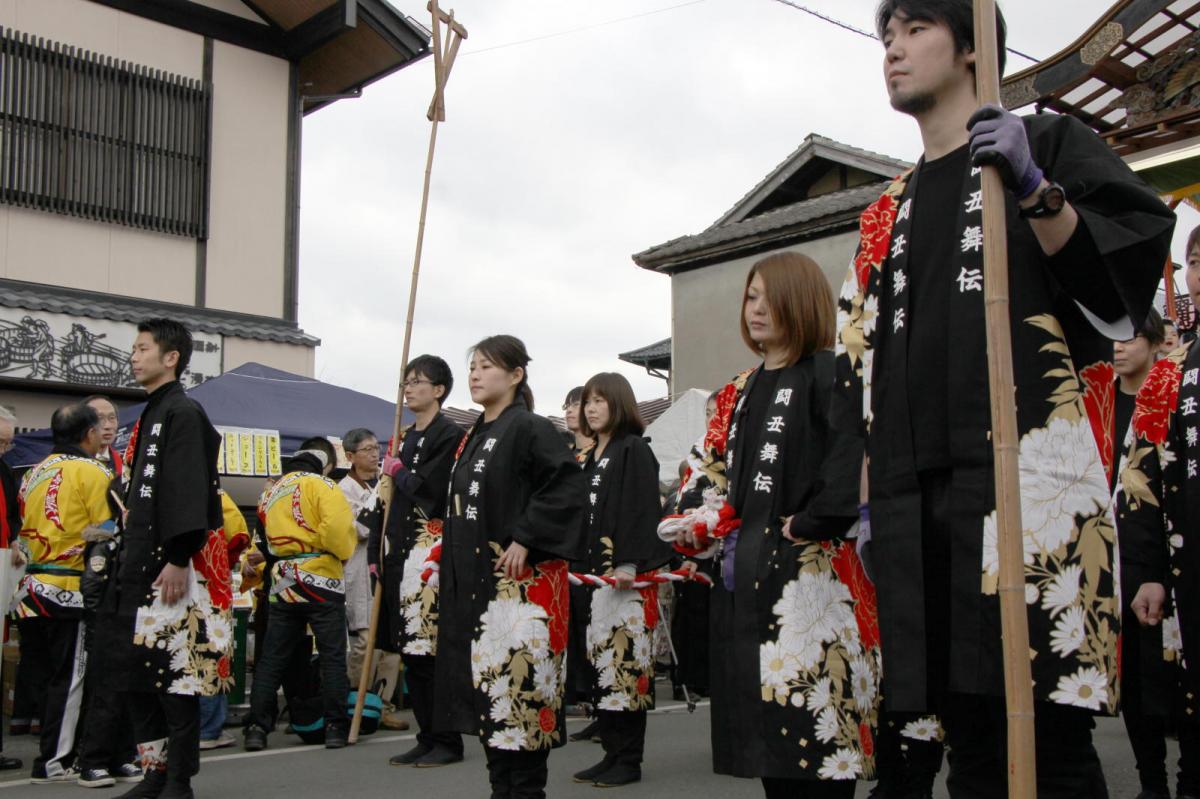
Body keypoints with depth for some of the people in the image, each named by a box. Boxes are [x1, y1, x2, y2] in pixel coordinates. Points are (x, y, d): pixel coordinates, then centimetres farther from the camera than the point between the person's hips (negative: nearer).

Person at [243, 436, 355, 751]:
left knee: (271, 659, 9)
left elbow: (268, 536, 17)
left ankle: (256, 728, 8)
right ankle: (336, 727, 2)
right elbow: (339, 527, -19)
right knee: (332, 657, 1)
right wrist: (345, 551, -3)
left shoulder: (273, 491, 18)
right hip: (321, 582, -6)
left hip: (282, 583, 6)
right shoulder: (321, 485, -6)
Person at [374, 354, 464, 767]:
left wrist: (397, 471, 0)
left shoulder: (450, 435, -6)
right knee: (409, 651, 9)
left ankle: (447, 741, 3)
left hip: (430, 551, -8)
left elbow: (430, 489, -17)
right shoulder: (404, 437, 19)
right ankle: (427, 737, 17)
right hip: (399, 552, 8)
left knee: (432, 651, -6)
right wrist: (377, 552, 15)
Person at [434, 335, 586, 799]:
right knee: (485, 688, 12)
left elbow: (568, 485, -21)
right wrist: (454, 560, 16)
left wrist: (525, 539, -22)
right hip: (472, 581, 9)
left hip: (520, 582, -9)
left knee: (517, 686, -6)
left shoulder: (529, 429, -9)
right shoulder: (472, 438, 16)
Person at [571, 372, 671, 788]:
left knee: (625, 661, -6)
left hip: (625, 573, -8)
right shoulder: (592, 457, 19)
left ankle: (629, 759, 1)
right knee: (601, 662, 8)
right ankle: (612, 751, 15)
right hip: (594, 569, 8)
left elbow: (641, 509, -14)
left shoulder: (634, 450, -5)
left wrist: (630, 564, -22)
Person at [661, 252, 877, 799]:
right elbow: (707, 473, 24)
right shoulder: (740, 392, 20)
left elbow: (856, 455, -21)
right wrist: (700, 528, 10)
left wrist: (810, 523, -17)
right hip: (743, 571, 8)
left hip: (809, 570, -8)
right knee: (763, 727, 11)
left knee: (812, 716, -8)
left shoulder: (829, 375, -4)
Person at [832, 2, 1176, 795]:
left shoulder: (1049, 142, 12)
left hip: (1030, 471, -5)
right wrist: (864, 493, 15)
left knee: (1048, 735, -10)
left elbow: (1136, 260, -3)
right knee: (969, 734, 6)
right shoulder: (888, 214, 25)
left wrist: (1034, 191, -16)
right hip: (913, 494, 5)